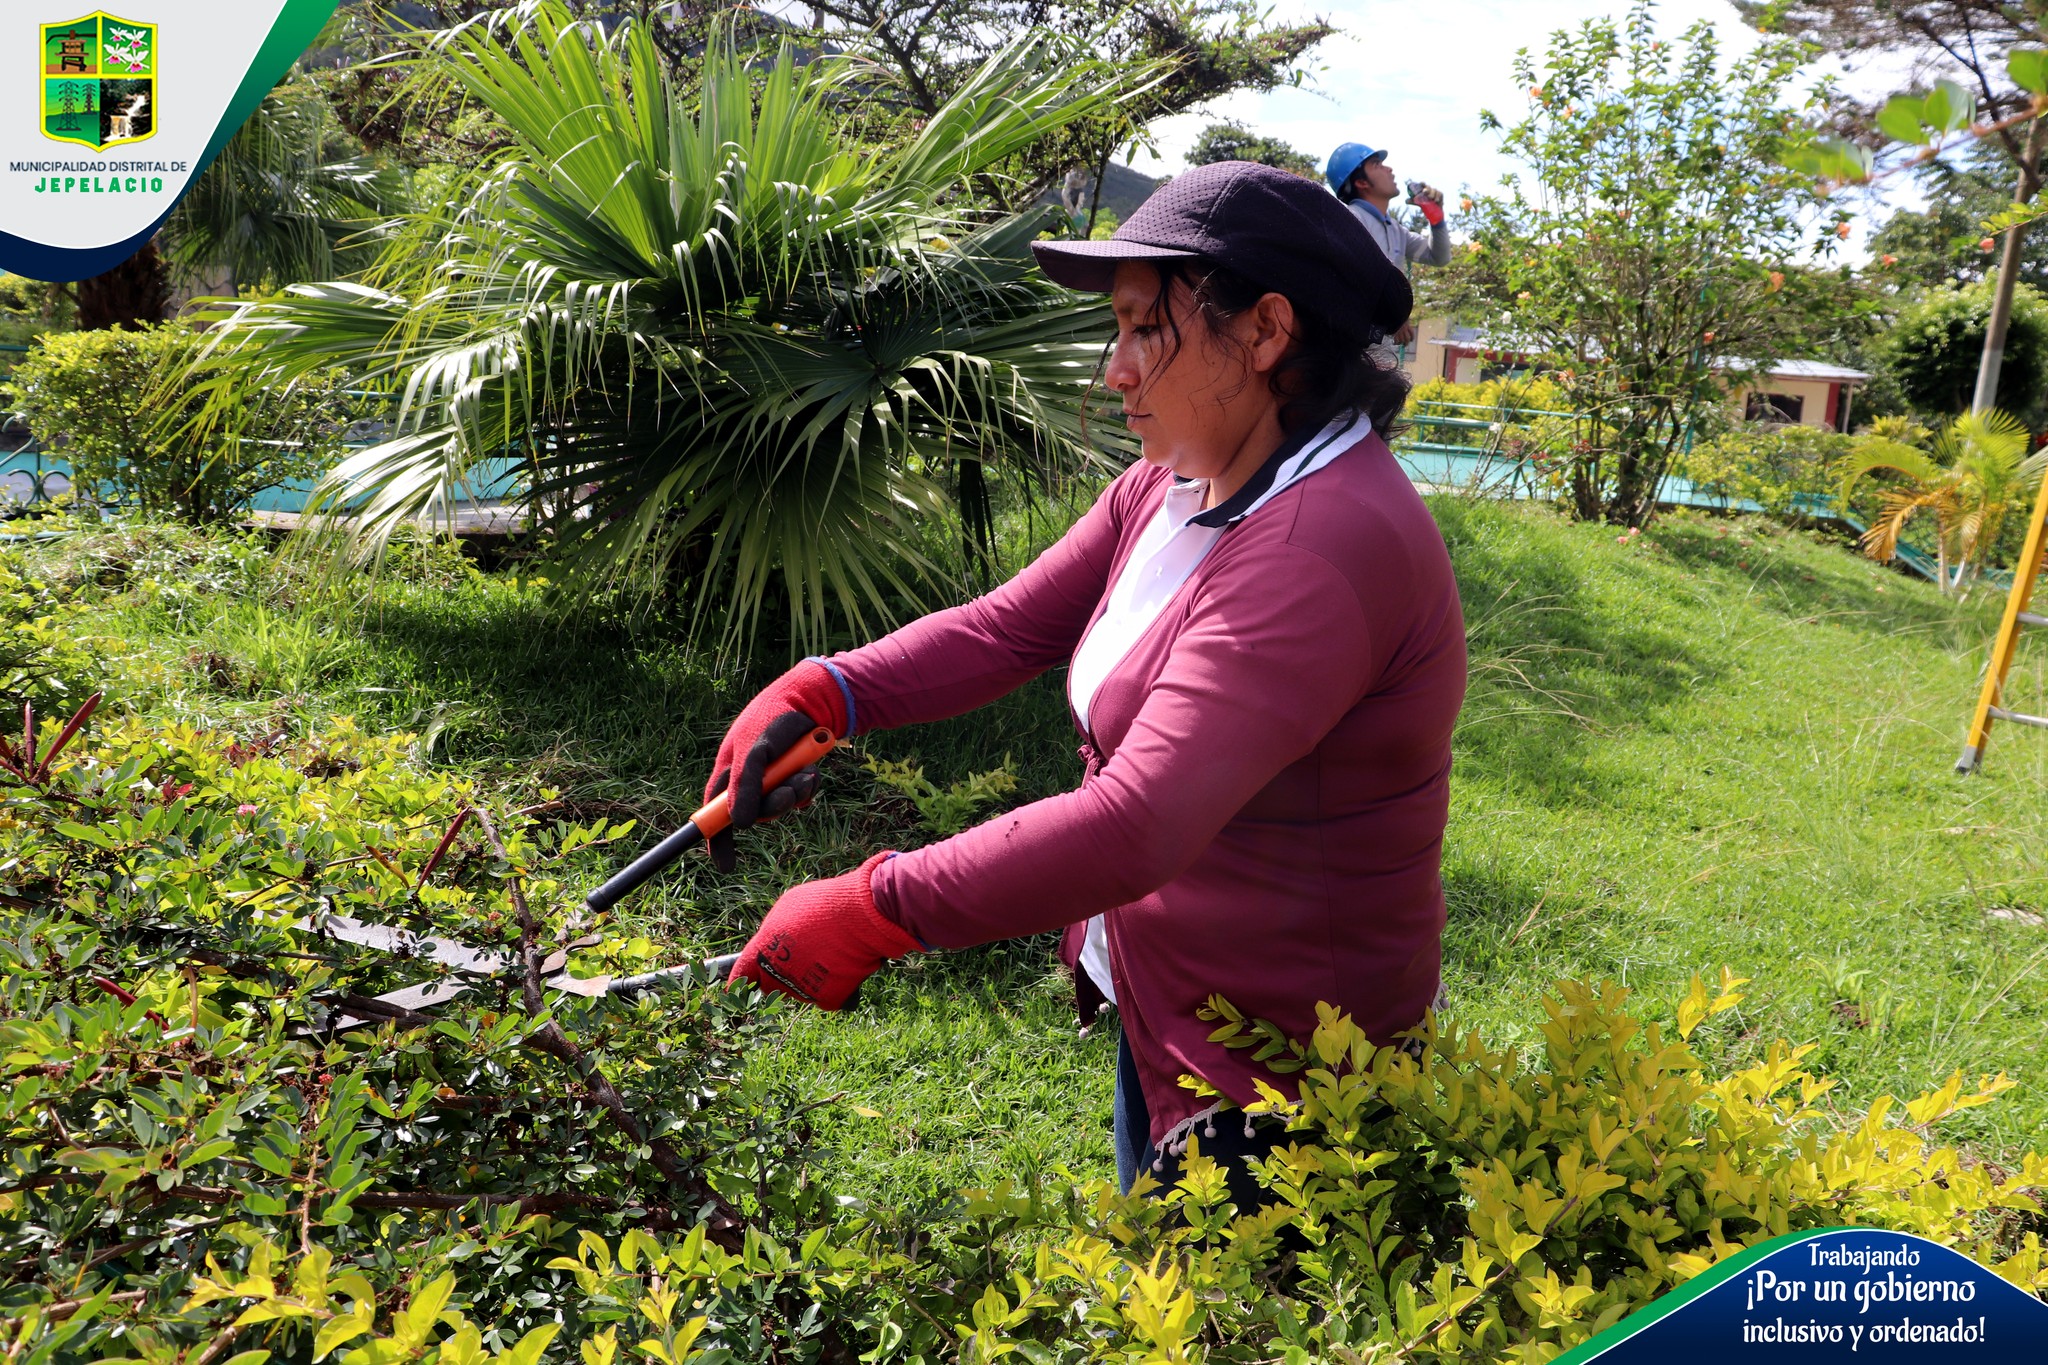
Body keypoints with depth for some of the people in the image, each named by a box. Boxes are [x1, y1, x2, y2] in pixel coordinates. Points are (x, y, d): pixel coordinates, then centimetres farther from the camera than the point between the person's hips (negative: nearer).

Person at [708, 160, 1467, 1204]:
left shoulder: (1327, 549, -32)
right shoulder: (1171, 488, 1)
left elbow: (1138, 825, -39)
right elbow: (1010, 626, 0)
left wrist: (873, 914, -35)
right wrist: (821, 695, -16)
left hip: (1275, 1078, -8)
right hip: (1155, 1002, 9)